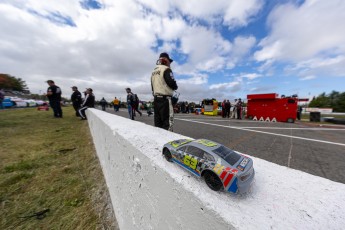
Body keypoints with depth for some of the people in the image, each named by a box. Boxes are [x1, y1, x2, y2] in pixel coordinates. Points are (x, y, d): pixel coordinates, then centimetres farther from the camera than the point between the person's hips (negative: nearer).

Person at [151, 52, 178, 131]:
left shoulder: (153, 72, 21)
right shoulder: (166, 69, -4)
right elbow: (172, 83, -13)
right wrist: (175, 87, 7)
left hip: (156, 99, 9)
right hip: (165, 99, -8)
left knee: (158, 122, 11)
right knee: (168, 122, -7)